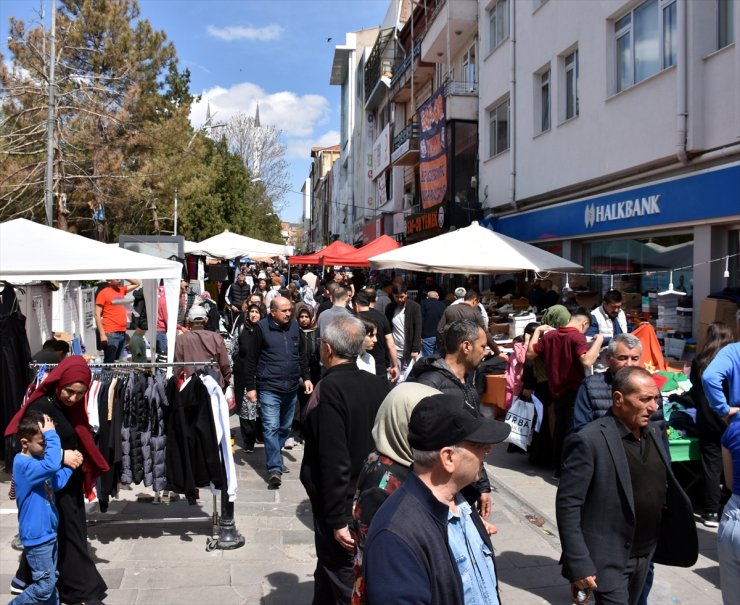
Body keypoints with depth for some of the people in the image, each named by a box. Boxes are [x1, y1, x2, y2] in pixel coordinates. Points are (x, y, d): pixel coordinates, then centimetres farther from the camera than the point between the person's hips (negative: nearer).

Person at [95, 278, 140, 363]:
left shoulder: (121, 290, 15)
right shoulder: (103, 293, -4)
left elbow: (137, 283, 28)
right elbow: (97, 315, -8)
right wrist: (102, 334, -15)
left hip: (122, 333, 7)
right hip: (111, 334, -7)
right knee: (109, 362, -11)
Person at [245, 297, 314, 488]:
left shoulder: (294, 325, 5)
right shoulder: (262, 327, -7)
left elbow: (302, 353, 15)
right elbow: (252, 359, -4)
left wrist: (306, 377, 8)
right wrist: (251, 387, -5)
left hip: (291, 387, 5)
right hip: (269, 388, -5)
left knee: (285, 427, 15)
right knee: (271, 428, -10)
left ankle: (273, 457, 34)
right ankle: (275, 469, -10)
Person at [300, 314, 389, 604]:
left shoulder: (329, 388, -21)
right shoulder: (378, 384, -1)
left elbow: (334, 460, -24)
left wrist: (337, 519, -19)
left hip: (342, 505, -6)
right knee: (329, 570, 23)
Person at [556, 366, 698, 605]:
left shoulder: (653, 432, 5)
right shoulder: (588, 441, -19)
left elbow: (664, 487, 14)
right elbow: (567, 505, -19)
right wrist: (579, 566, -21)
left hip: (645, 555, 8)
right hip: (608, 559, -7)